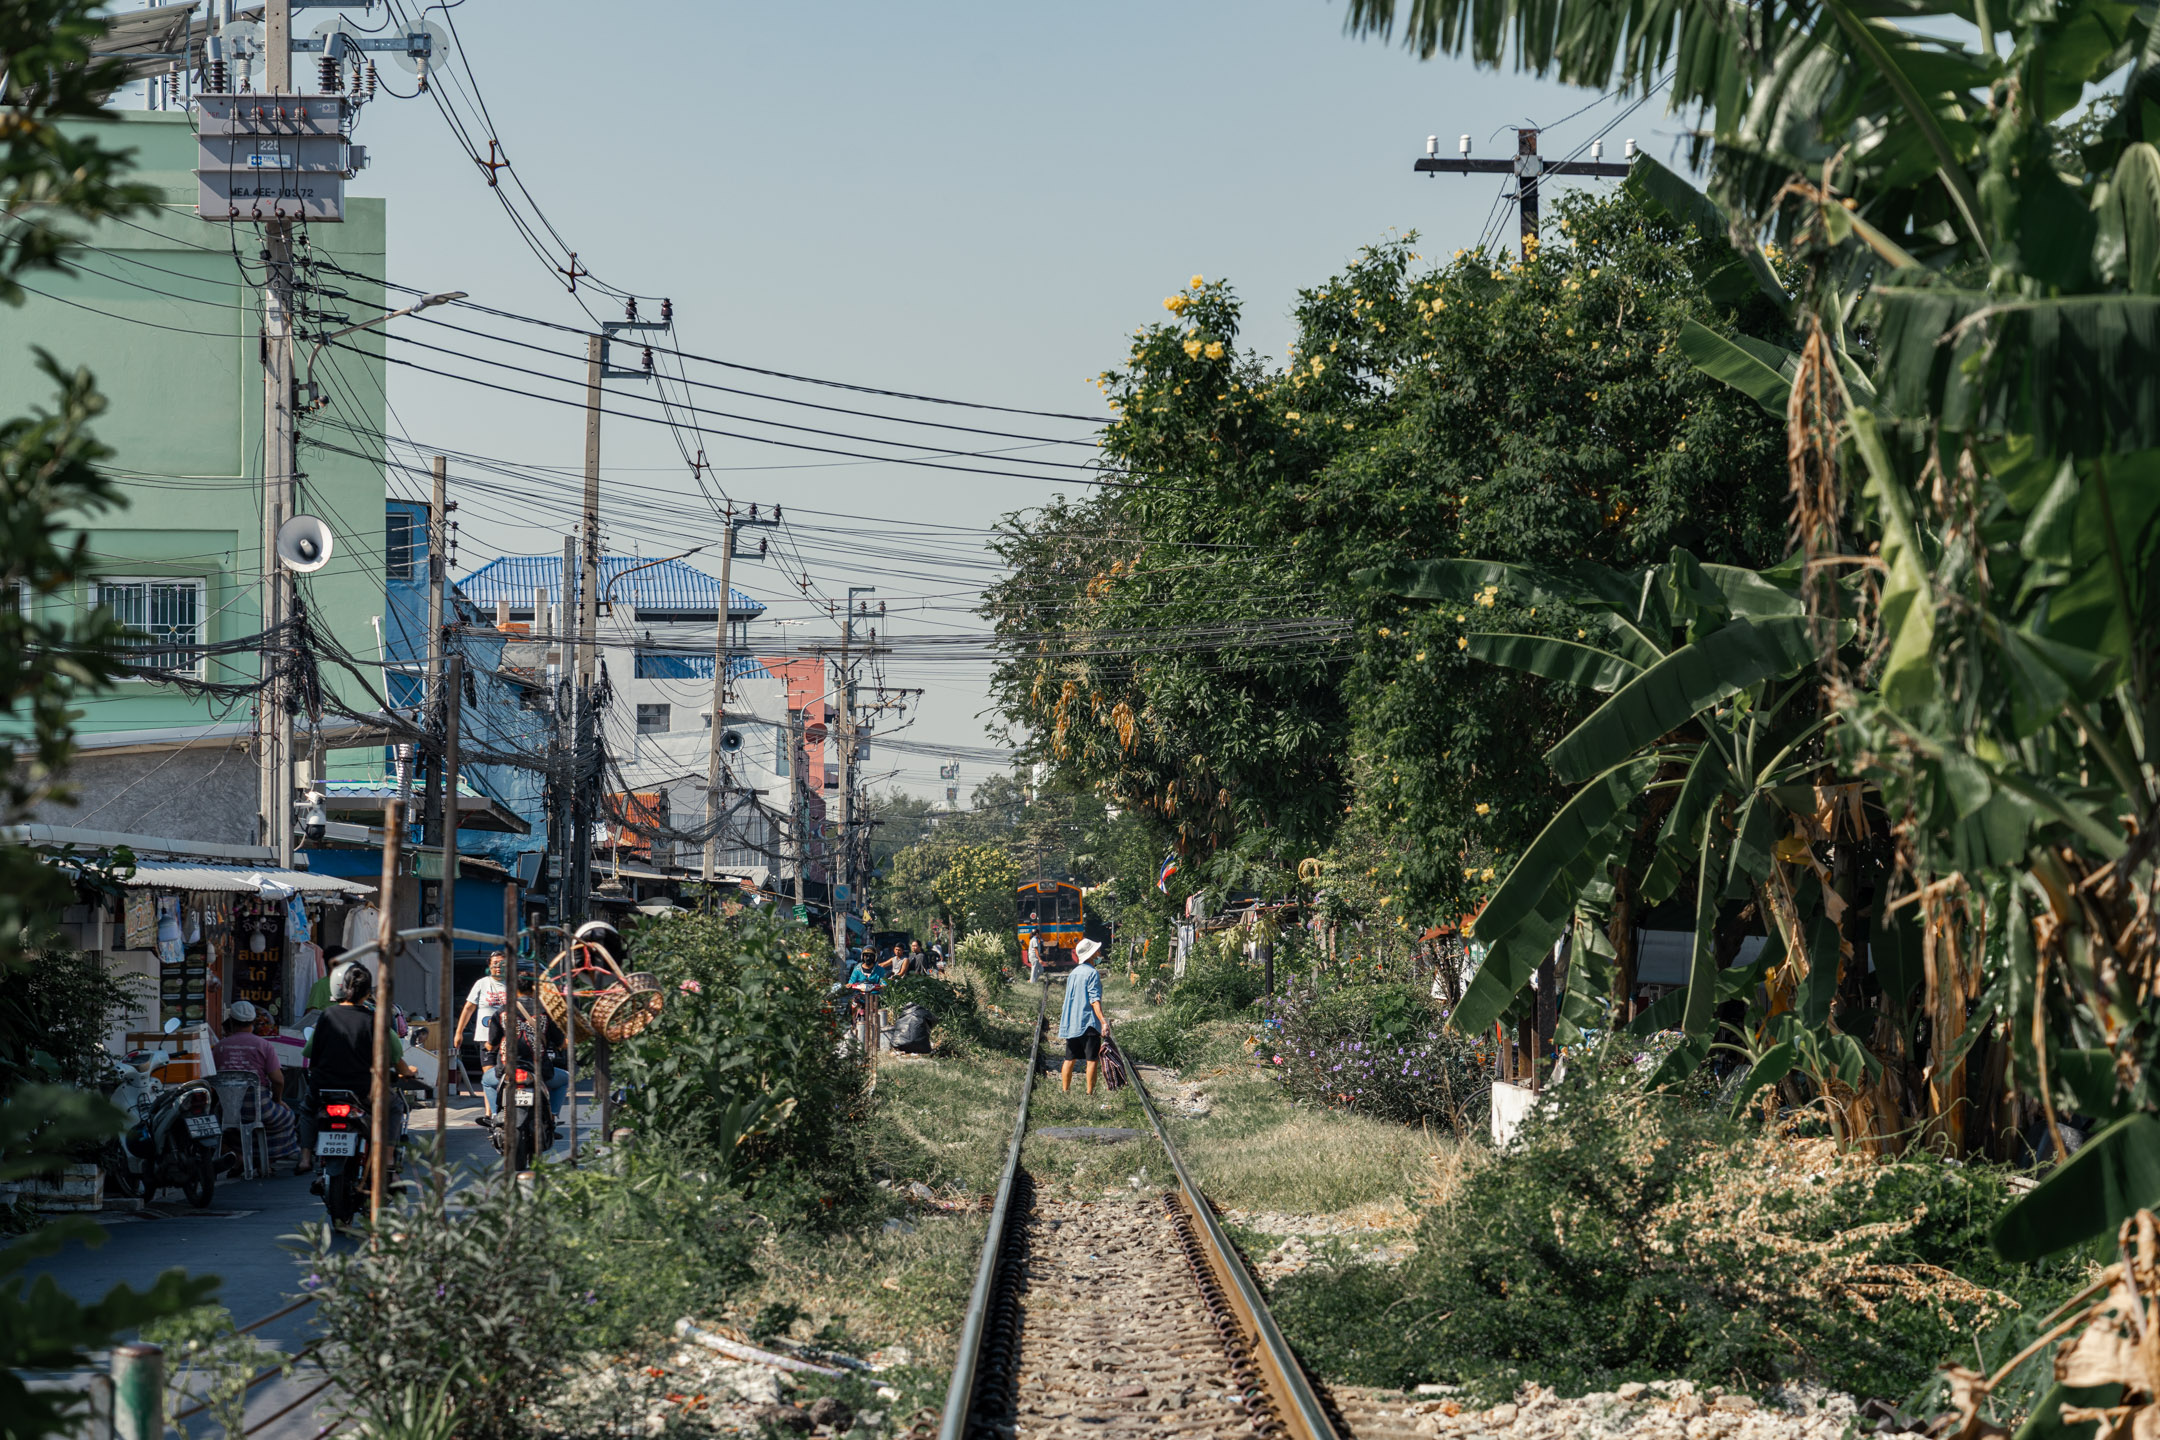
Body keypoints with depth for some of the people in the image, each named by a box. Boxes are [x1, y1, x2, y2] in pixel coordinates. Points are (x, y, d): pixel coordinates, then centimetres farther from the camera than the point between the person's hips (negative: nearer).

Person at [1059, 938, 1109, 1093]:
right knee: (1092, 1059, -4)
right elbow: (1094, 1000, -18)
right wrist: (1103, 1021, -24)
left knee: (1070, 1059, 12)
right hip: (1089, 1022, -7)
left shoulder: (1073, 973, 12)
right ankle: (1090, 1092, -7)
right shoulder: (1093, 973, -10)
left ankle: (1065, 1089, 13)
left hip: (1071, 1023, 7)